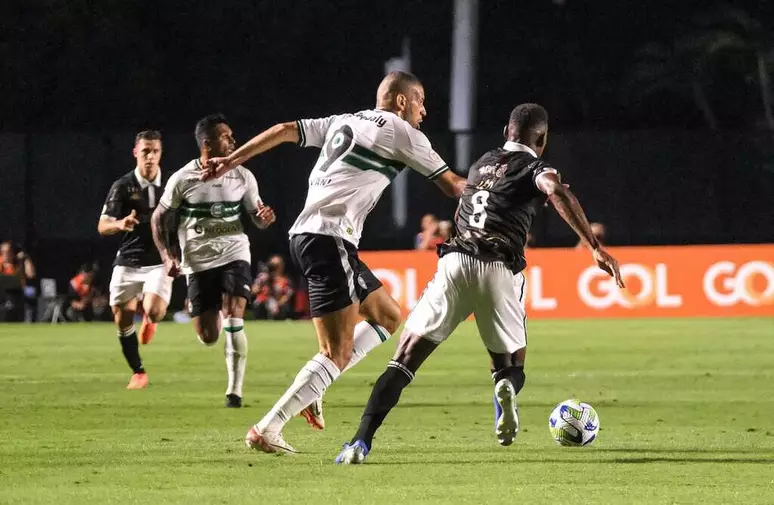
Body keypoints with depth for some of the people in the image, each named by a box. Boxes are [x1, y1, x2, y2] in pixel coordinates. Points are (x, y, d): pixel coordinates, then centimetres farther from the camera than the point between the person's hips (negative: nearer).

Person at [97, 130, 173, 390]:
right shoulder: (122, 186, -4)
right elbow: (102, 226, -6)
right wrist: (120, 224, -28)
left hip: (159, 261, -1)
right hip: (127, 261, 1)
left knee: (153, 310, -24)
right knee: (122, 320, 1)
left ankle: (150, 318, 15)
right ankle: (138, 373, 20)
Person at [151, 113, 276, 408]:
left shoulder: (242, 176, -2)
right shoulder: (182, 179, -7)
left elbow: (256, 216, 8)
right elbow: (159, 219, 4)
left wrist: (264, 217, -16)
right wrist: (167, 255, -7)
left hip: (234, 254, 0)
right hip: (198, 262, 0)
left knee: (233, 317, -21)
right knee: (208, 338, -1)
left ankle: (235, 391, -14)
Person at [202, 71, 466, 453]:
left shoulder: (343, 122, 20)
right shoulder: (401, 132, 0)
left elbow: (286, 130, 13)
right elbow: (452, 186, 6)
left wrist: (233, 159, 15)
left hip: (305, 235, 9)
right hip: (329, 239, -9)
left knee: (388, 316, 18)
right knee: (338, 353, -10)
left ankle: (312, 388, 8)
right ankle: (267, 430, -16)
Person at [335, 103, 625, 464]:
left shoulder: (482, 163, 27)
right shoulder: (534, 166, 11)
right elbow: (556, 191, -13)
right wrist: (595, 248, -20)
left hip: (454, 261, 3)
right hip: (499, 269, -2)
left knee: (404, 362, 0)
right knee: (512, 363, 17)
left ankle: (361, 442, -18)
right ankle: (505, 386, -22)